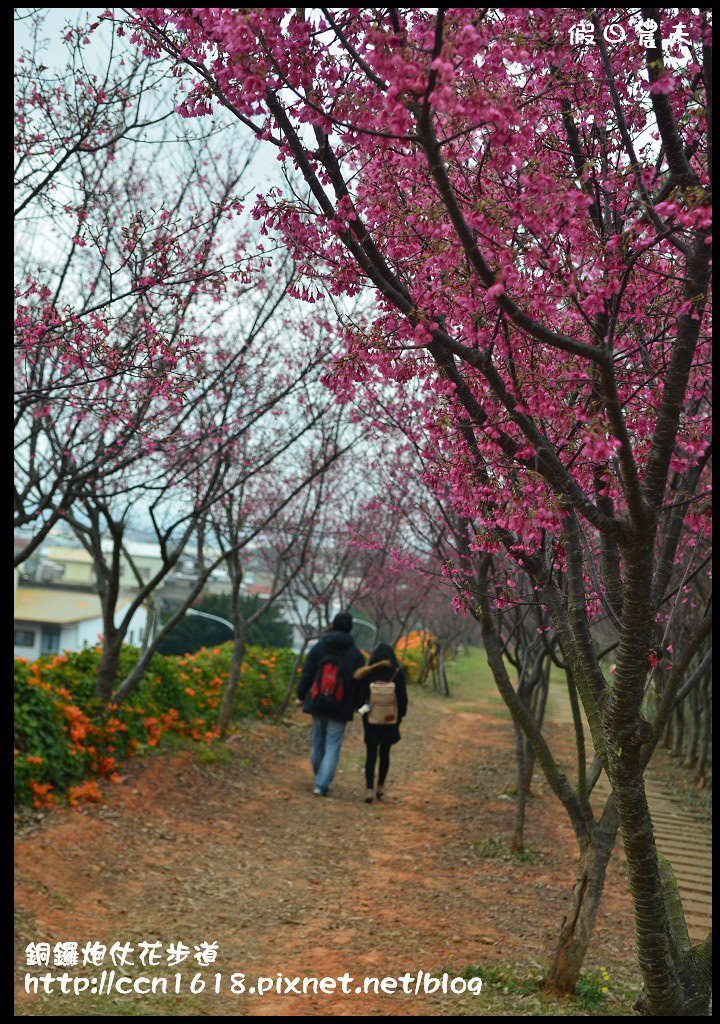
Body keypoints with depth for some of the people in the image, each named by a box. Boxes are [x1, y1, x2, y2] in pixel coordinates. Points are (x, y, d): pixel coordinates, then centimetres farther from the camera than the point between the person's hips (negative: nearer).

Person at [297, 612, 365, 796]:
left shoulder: (319, 648, 1)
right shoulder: (356, 654, -3)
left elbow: (306, 675, 1)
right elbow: (360, 684, -1)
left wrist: (301, 696, 11)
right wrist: (359, 705, 12)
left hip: (317, 705, 2)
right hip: (340, 710, -2)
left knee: (318, 743, 17)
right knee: (332, 747, 1)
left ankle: (321, 780, 33)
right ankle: (322, 785, -9)